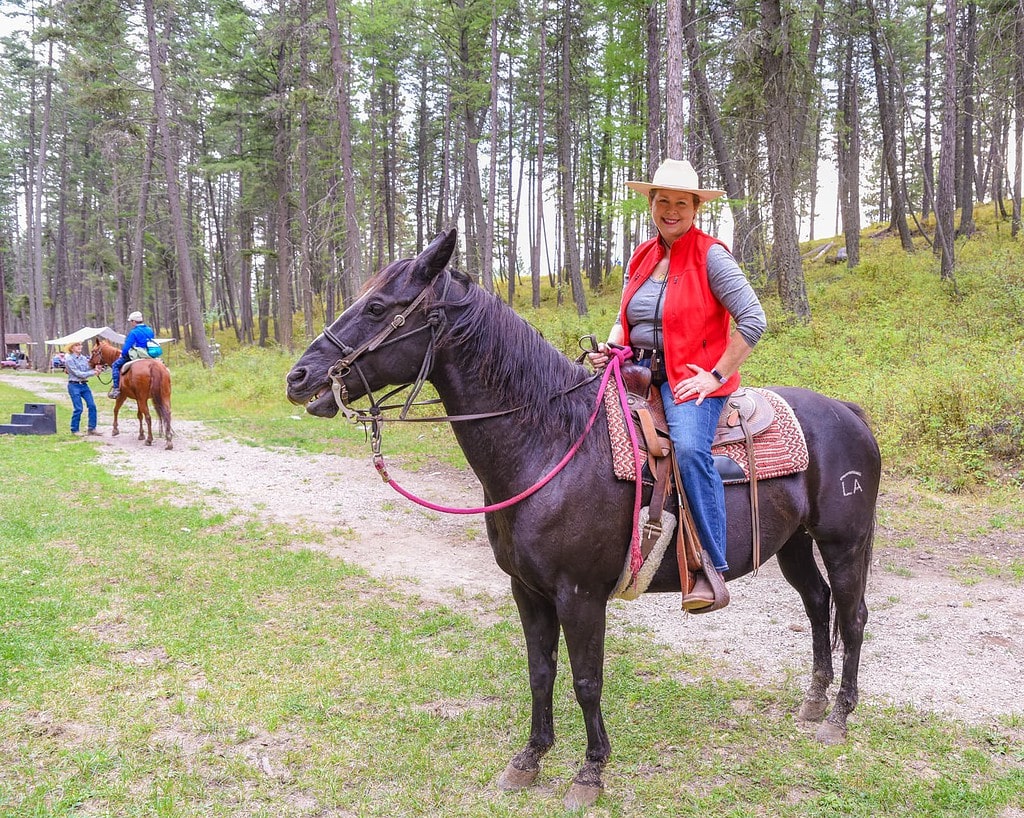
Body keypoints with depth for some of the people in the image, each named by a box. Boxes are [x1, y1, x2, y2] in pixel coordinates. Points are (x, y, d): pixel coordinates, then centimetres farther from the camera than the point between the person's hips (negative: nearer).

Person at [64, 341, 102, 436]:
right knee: (78, 409, -6)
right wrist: (93, 372, -16)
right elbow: (77, 373, -15)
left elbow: (88, 370, 7)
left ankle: (92, 428, 6)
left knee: (92, 406, -1)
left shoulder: (84, 358, 9)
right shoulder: (69, 359, -9)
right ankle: (74, 430, 9)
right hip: (74, 386, -6)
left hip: (84, 385, 6)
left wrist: (96, 369, -15)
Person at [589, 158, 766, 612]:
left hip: (690, 377, -7)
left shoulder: (710, 256, -5)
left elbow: (753, 319, -11)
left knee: (689, 448, -32)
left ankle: (714, 569, -26)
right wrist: (610, 346, 1)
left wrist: (716, 375, -14)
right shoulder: (641, 258, 14)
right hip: (639, 371, 7)